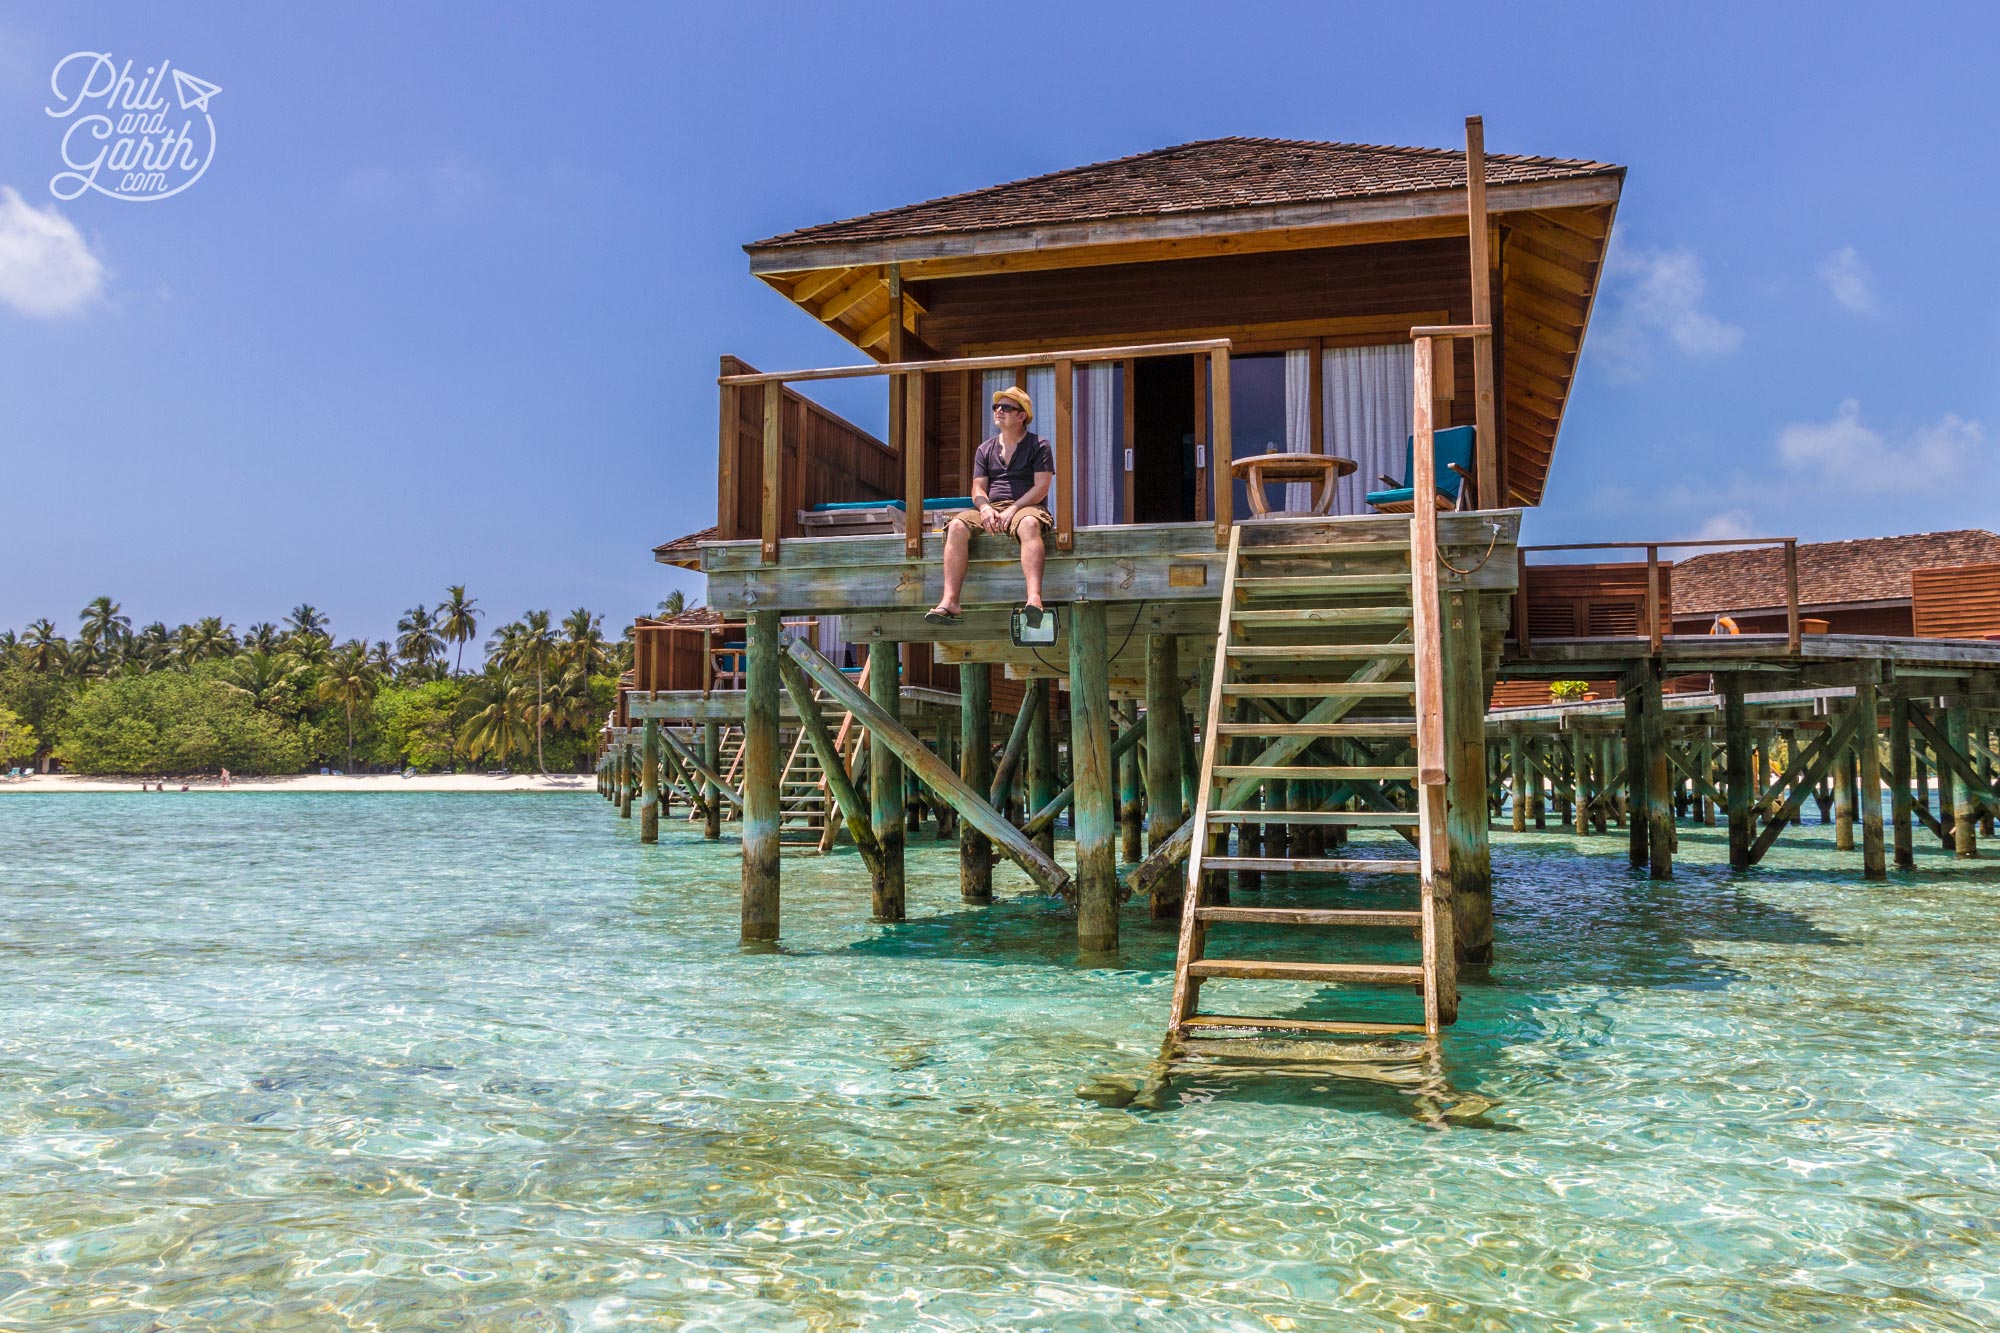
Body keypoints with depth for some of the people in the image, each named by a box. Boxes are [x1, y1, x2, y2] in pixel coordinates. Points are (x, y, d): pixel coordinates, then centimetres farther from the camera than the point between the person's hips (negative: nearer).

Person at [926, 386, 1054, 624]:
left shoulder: (1039, 445, 7)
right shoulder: (985, 449, 20)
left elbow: (1042, 486, -4)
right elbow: (978, 488, 12)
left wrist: (1013, 509, -18)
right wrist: (985, 508, -13)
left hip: (1026, 507, -4)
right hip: (990, 509, 4)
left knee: (1029, 524, -42)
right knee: (957, 526, -28)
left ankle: (1035, 599, -58)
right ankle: (949, 601, -38)